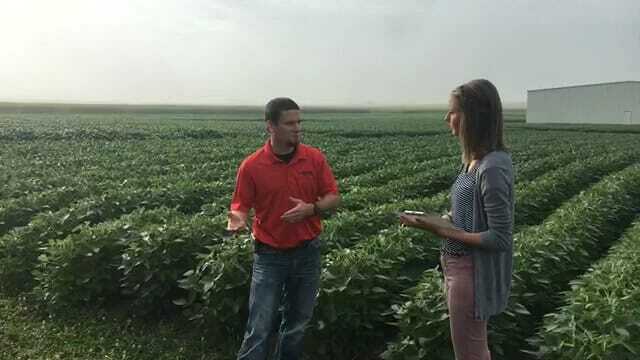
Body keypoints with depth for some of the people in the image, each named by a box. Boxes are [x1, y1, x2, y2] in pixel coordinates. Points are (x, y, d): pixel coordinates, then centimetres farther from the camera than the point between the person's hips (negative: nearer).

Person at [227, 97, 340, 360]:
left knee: (297, 323, 17)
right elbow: (241, 206, -5)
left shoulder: (315, 158, -3)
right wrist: (237, 219, -27)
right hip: (269, 255, -2)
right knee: (260, 327, 0)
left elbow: (334, 198, 1)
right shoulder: (251, 166, -10)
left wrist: (311, 208, -19)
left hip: (307, 253, 3)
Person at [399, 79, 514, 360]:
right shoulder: (476, 159, 3)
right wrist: (439, 219, -1)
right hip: (461, 267, 9)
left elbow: (500, 239, -24)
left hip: (473, 274, -9)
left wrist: (441, 230, -24)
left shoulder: (493, 167, -24)